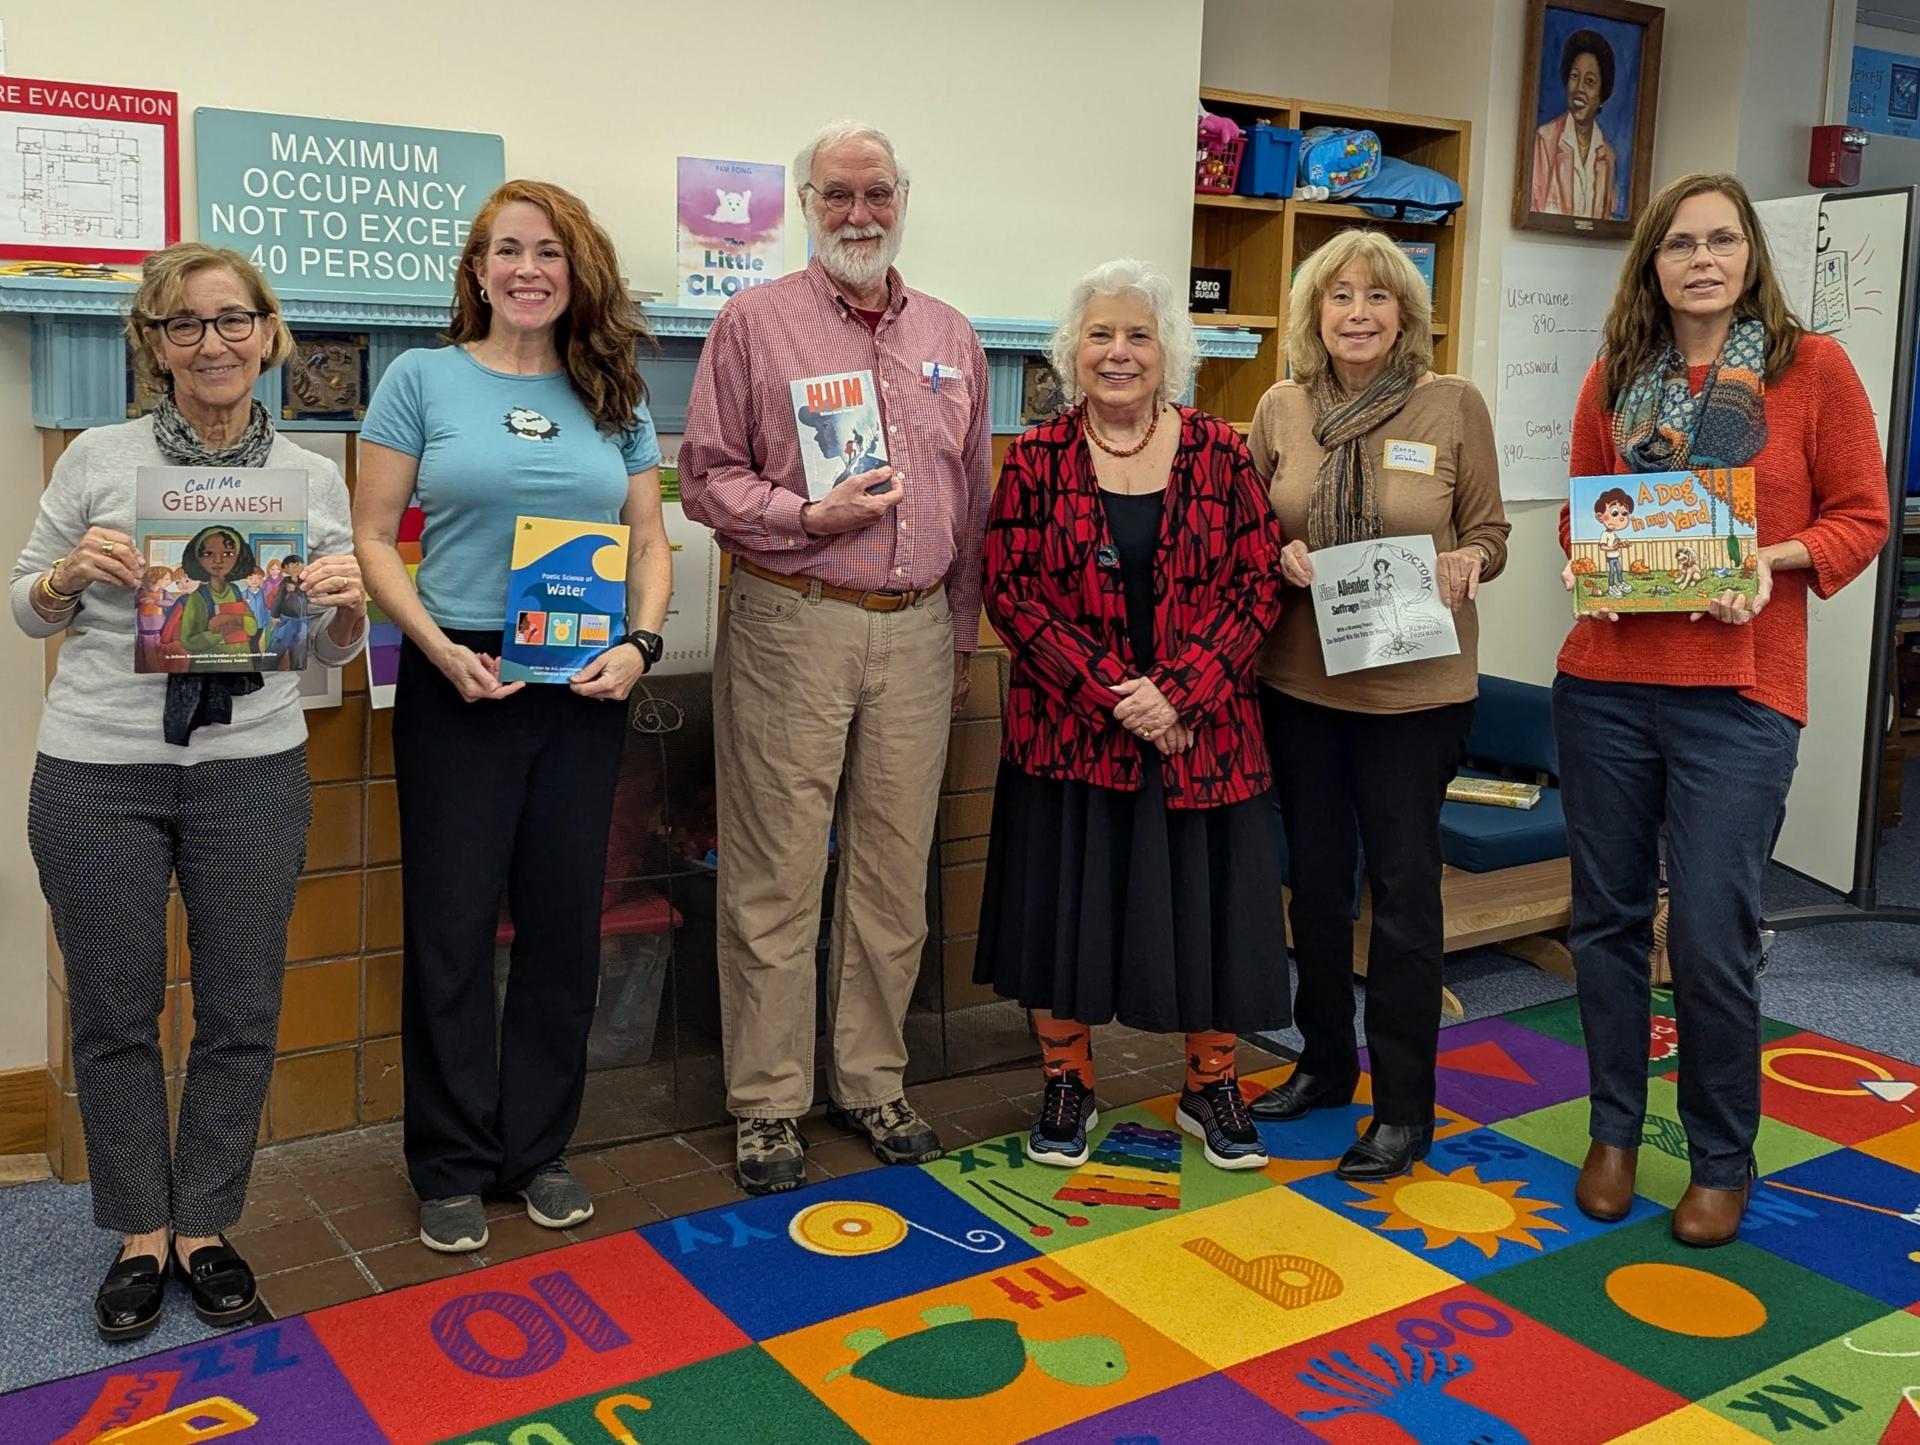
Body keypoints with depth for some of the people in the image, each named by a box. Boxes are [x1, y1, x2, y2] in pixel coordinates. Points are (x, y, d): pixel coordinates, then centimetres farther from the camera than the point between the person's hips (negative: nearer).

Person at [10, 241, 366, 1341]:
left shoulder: (315, 477, 4)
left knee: (243, 1014, 7)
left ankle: (206, 1227, 26)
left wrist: (351, 603, -12)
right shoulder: (99, 459, -1)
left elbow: (333, 652, 10)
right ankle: (142, 1232, 27)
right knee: (115, 1014, 9)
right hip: (99, 774, -1)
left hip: (254, 769, 1)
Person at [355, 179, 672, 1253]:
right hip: (458, 685, -2)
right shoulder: (424, 379, 1)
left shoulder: (615, 397, 10)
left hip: (586, 688, 3)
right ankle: (455, 1166, 18)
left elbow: (650, 542, 11)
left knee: (566, 922, 9)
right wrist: (439, 649, -14)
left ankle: (540, 1148, 25)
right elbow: (375, 536, -1)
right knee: (452, 924, 3)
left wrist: (641, 644, -7)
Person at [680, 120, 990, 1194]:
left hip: (916, 632, 4)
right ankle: (769, 1102, 14)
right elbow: (707, 476, -1)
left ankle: (873, 1080, 25)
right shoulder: (756, 322, 1)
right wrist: (809, 516, -16)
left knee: (894, 874, 10)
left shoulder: (951, 337, 13)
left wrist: (964, 634, 16)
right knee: (777, 877, 1)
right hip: (791, 624, -4)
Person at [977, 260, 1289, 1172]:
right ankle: (1067, 1088, 25)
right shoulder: (1036, 462, 0)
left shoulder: (1218, 453, 2)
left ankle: (1210, 1088, 28)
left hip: (1203, 731, 1)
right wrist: (1112, 689, -16)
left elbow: (1257, 584, -2)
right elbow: (1011, 592, -6)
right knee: (1064, 899, 6)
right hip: (1067, 733, 0)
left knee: (1204, 900, 8)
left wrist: (1179, 691, -15)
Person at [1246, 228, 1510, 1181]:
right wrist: (1278, 558, -11)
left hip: (1415, 687, -3)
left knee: (1403, 886, 2)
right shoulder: (1280, 409, 3)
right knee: (1316, 878, 14)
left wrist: (1461, 565, -20)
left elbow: (1489, 535, 2)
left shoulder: (1454, 406, -3)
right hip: (1299, 679, 3)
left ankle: (1404, 1107, 14)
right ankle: (1325, 1062, 33)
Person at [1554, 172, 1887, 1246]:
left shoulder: (1813, 366, 1)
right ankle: (1615, 1133, 28)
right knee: (1608, 915, 10)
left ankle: (1723, 1163, 19)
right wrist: (1586, 563, -5)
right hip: (1605, 684, 3)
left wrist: (1770, 561, -15)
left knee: (1713, 935, -2)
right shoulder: (1616, 379, 8)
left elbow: (1861, 518, 2)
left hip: (1738, 692, -3)